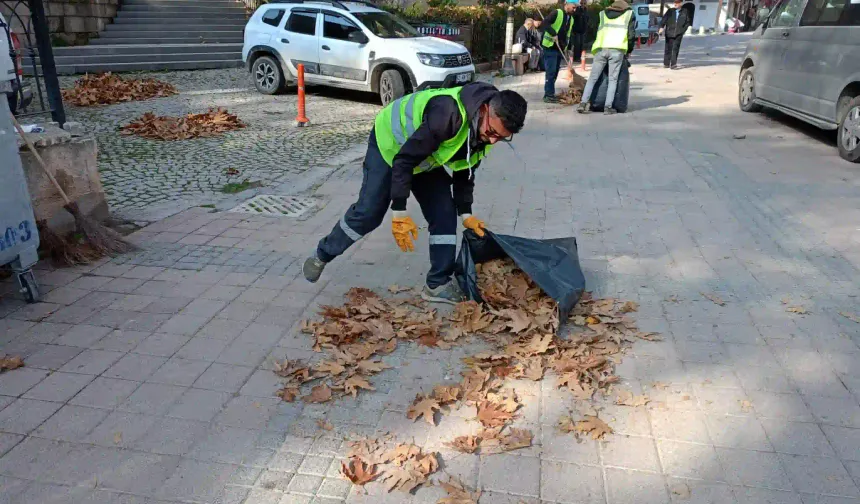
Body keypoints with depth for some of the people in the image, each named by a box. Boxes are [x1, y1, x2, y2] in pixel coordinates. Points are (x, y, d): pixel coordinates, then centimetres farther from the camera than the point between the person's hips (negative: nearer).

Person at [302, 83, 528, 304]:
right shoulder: (447, 113, -42)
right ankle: (321, 256, 16)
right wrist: (400, 212, -33)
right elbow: (404, 159, -36)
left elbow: (464, 170, 2)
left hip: (427, 158, 7)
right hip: (391, 143, -6)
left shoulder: (485, 131, -16)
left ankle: (438, 284, 4)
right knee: (368, 212, -6)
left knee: (444, 216, -5)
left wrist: (465, 213, -3)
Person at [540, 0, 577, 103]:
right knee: (551, 72, -10)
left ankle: (550, 94, 16)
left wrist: (568, 48, 11)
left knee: (555, 72, 10)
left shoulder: (571, 19, 16)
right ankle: (548, 95, -7)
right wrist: (553, 34, -26)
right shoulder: (556, 13, -8)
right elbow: (545, 22, -20)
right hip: (550, 48, -8)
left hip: (560, 49, 8)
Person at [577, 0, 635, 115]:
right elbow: (631, 35, 10)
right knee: (613, 79, 3)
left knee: (593, 78, 7)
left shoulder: (603, 14, 28)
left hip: (601, 49, 2)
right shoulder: (629, 14, 20)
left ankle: (583, 103, -1)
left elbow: (595, 33, 23)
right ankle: (608, 107, -5)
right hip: (617, 50, -2)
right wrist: (629, 51, 21)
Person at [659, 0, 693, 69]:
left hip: (678, 33, -1)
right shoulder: (670, 11, 3)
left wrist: (684, 29, 2)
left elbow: (688, 21, 11)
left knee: (675, 49, -8)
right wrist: (661, 27, -20)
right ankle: (666, 64, 21)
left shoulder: (685, 11, 4)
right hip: (669, 32, 1)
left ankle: (673, 65, -8)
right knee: (668, 48, 8)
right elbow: (664, 19, -6)